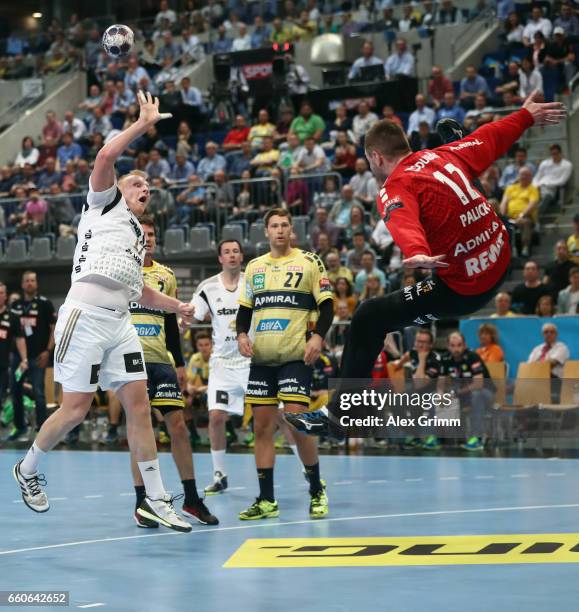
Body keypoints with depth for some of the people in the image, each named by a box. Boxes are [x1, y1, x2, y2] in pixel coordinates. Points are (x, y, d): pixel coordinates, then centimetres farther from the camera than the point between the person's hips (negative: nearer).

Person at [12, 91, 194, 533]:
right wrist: (145, 123, -3)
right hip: (86, 317, -7)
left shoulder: (138, 235, 28)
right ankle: (28, 469, 16)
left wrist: (176, 306, 24)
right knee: (76, 409, -7)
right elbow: (106, 156, -10)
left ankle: (155, 499, -1)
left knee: (138, 403, -1)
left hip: (120, 325, 7)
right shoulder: (104, 204, 8)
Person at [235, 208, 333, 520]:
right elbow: (244, 309, 19)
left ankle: (317, 492, 7)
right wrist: (242, 335, 0)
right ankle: (266, 500, 9)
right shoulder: (254, 266, 14)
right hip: (261, 357, 5)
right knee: (262, 426, 3)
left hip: (295, 356, -5)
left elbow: (327, 306, -1)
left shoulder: (309, 262, 1)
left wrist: (318, 336, -17)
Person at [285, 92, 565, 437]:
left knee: (369, 318, -5)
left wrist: (416, 253, -60)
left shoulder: (395, 191, -18)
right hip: (501, 262, 8)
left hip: (463, 288, -8)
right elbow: (490, 139, 15)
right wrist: (528, 116, 31)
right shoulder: (444, 156, 2)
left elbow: (404, 222, -39)